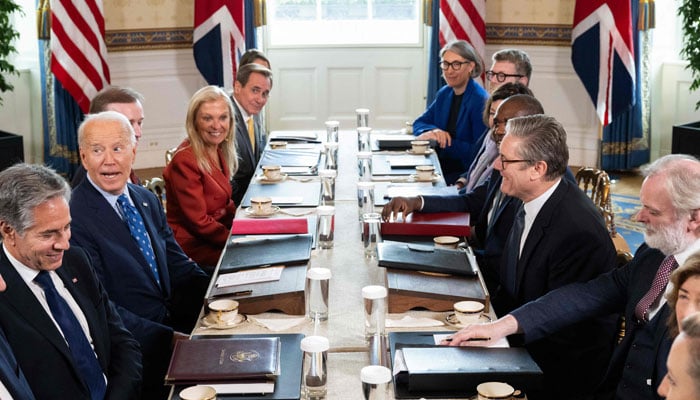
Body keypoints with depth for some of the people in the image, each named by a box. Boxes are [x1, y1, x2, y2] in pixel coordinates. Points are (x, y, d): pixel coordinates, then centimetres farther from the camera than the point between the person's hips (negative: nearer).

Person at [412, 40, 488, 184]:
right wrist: (433, 131, -8)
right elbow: (418, 123, 16)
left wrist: (443, 141, -18)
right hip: (439, 166, 7)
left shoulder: (481, 100, -13)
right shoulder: (444, 94, 12)